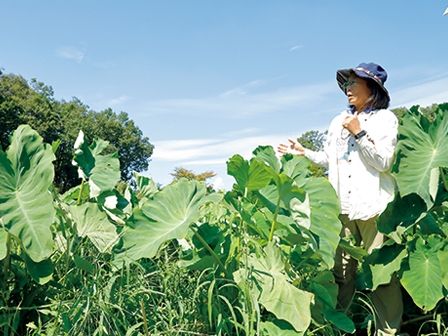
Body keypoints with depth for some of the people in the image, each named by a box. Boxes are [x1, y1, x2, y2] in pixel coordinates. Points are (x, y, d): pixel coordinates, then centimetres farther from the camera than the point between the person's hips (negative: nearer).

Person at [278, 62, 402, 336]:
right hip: (342, 206, 4)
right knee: (341, 271, 5)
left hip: (373, 205, -4)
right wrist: (303, 152, 10)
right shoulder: (339, 122, 17)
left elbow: (384, 163, -7)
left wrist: (360, 134, -12)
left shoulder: (386, 118, 3)